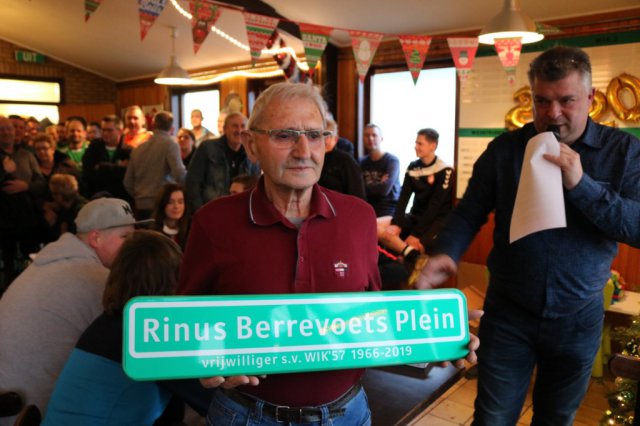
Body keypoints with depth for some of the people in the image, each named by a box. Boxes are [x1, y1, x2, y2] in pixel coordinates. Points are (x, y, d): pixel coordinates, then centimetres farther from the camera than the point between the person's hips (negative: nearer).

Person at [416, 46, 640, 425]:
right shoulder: (504, 149, -4)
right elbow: (470, 212, -3)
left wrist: (581, 184, -26)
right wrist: (446, 253, -22)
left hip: (579, 319, 1)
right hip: (508, 313, 0)